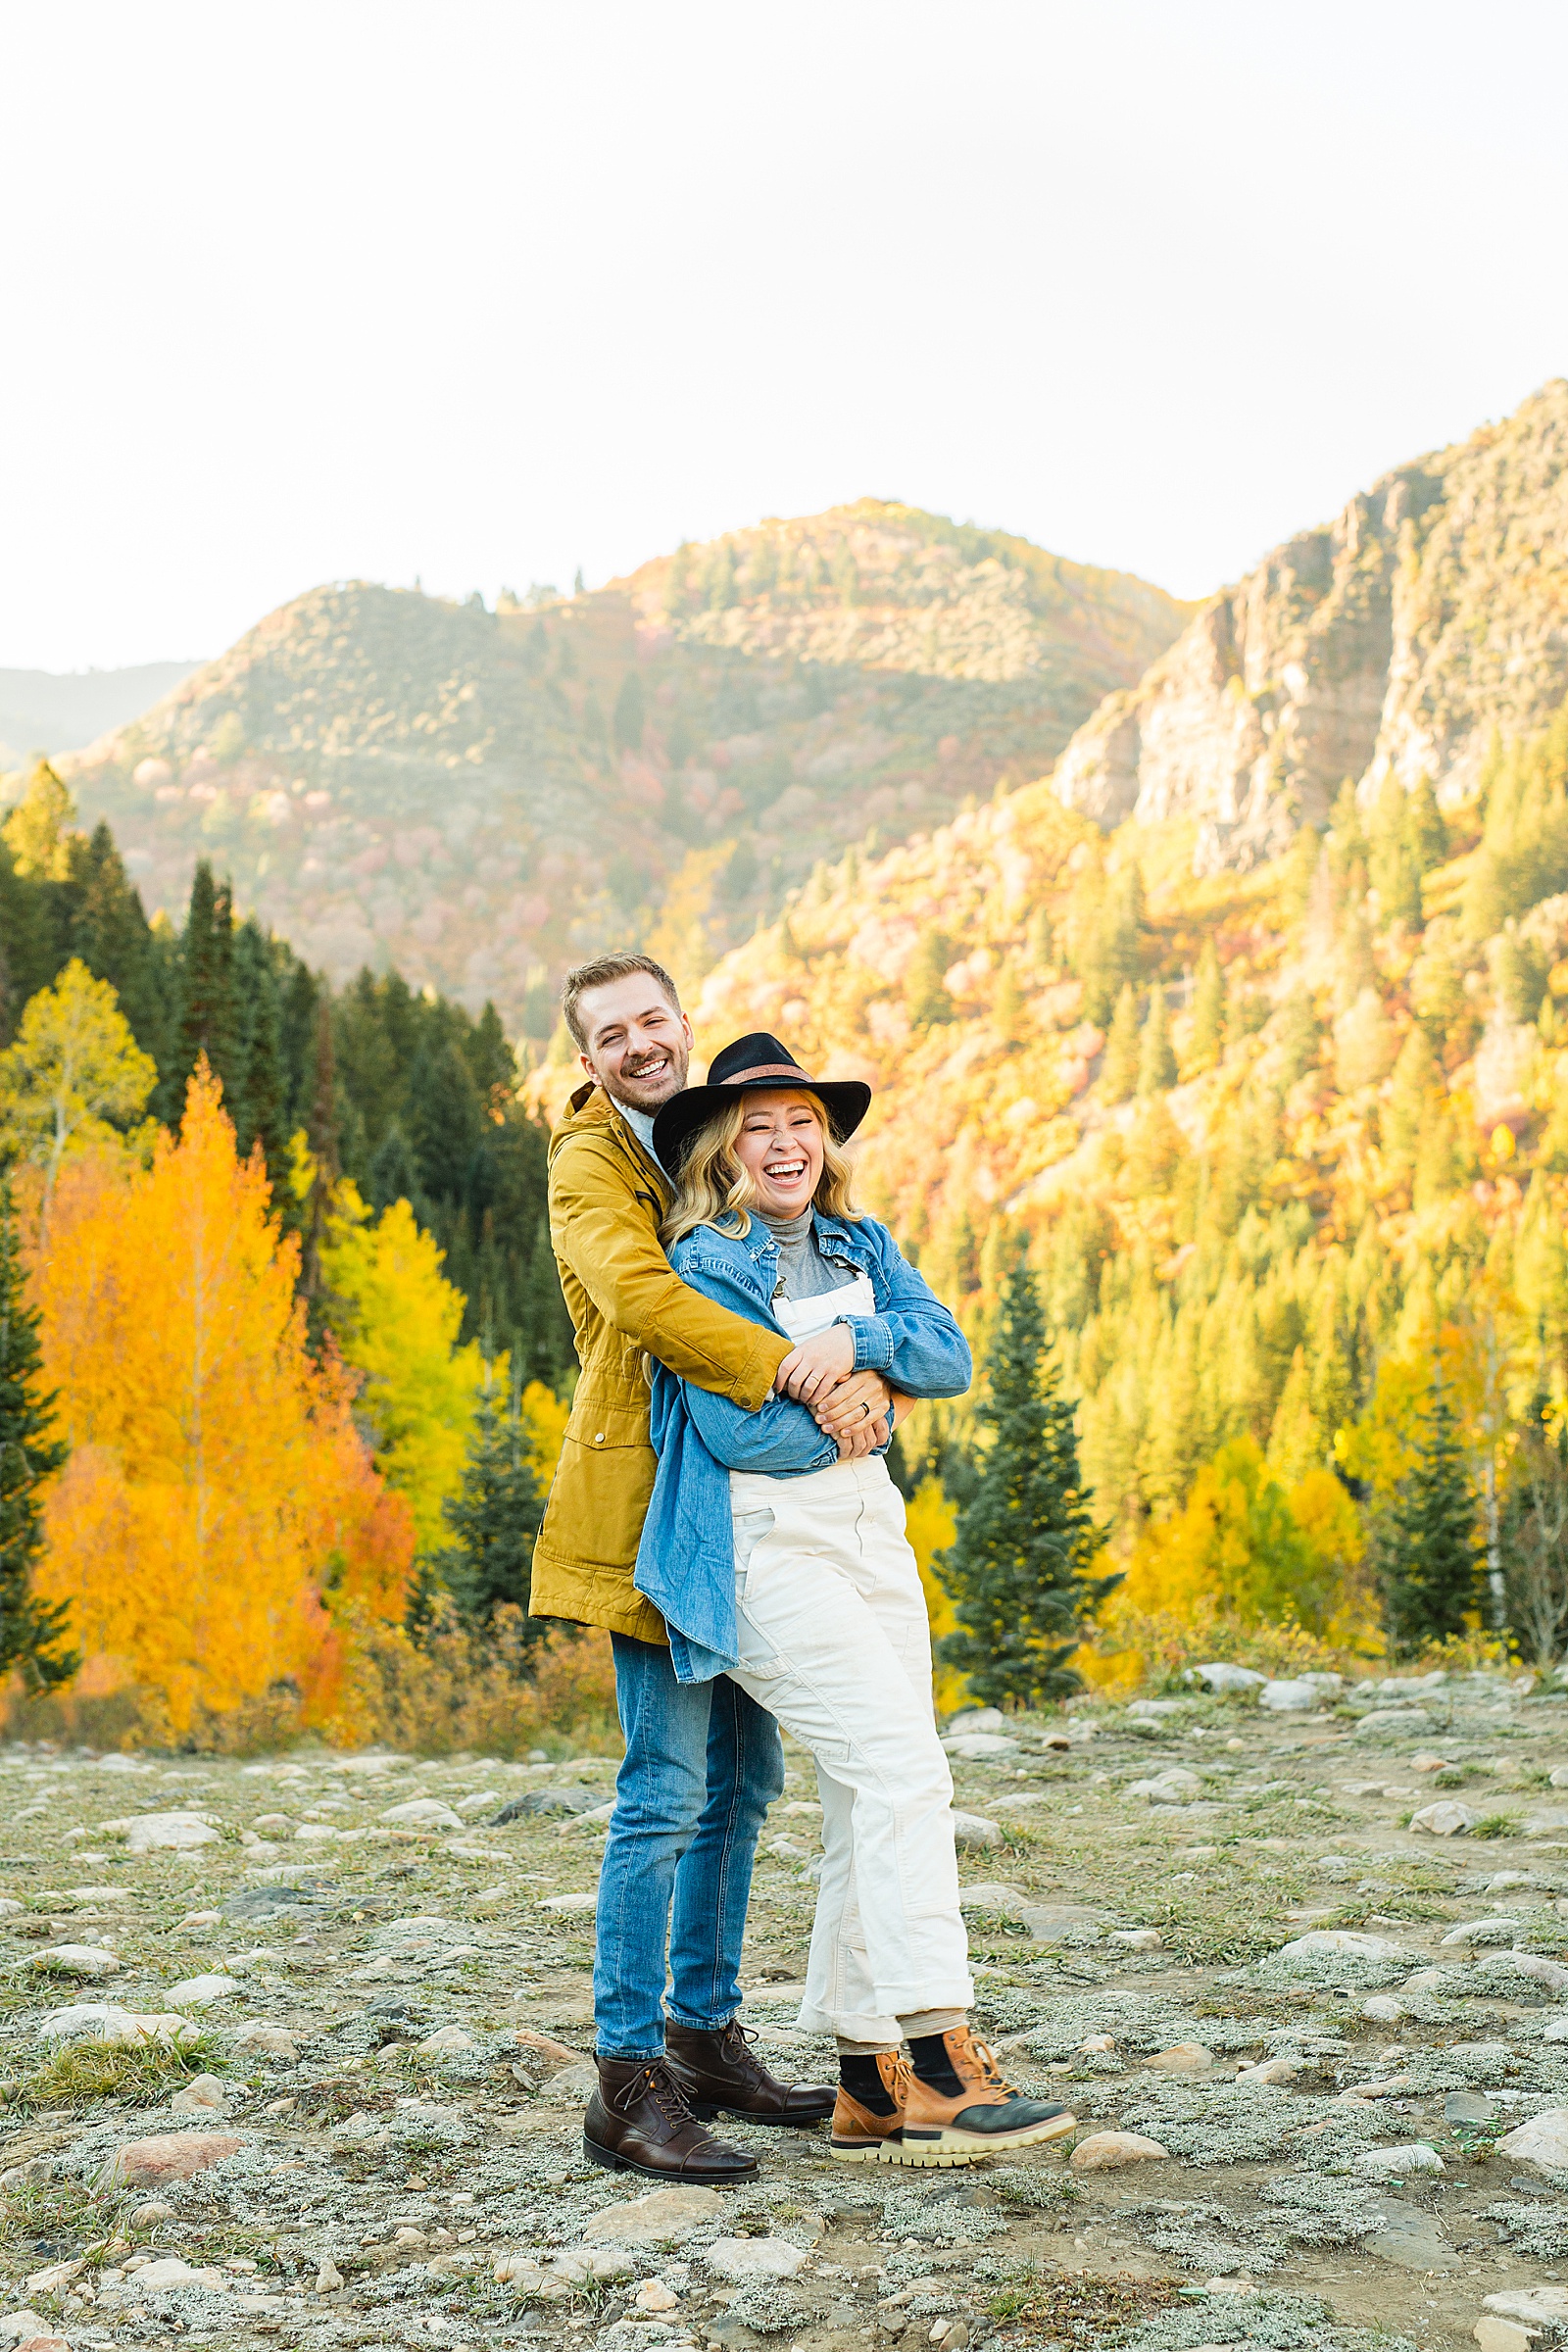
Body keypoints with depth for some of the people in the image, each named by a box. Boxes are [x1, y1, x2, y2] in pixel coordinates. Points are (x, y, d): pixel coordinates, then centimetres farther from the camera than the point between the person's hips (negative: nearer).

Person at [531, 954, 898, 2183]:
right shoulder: (589, 1164, -5)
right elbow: (640, 1296, -24)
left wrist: (868, 1375, -11)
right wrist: (797, 1371, -30)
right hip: (654, 1507, -7)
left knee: (743, 1780, 12)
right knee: (668, 1790, -9)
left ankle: (705, 2032, 24)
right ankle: (629, 2081, -2)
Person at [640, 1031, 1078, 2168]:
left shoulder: (860, 1245, 14)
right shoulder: (702, 1264, -7)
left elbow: (951, 1359, 1)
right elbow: (738, 1429, -17)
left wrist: (857, 1338, -17)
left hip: (872, 1531, 7)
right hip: (765, 1549, -7)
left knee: (874, 1808, 5)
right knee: (902, 1772, -17)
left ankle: (870, 2084, 13)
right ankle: (937, 2064, -15)